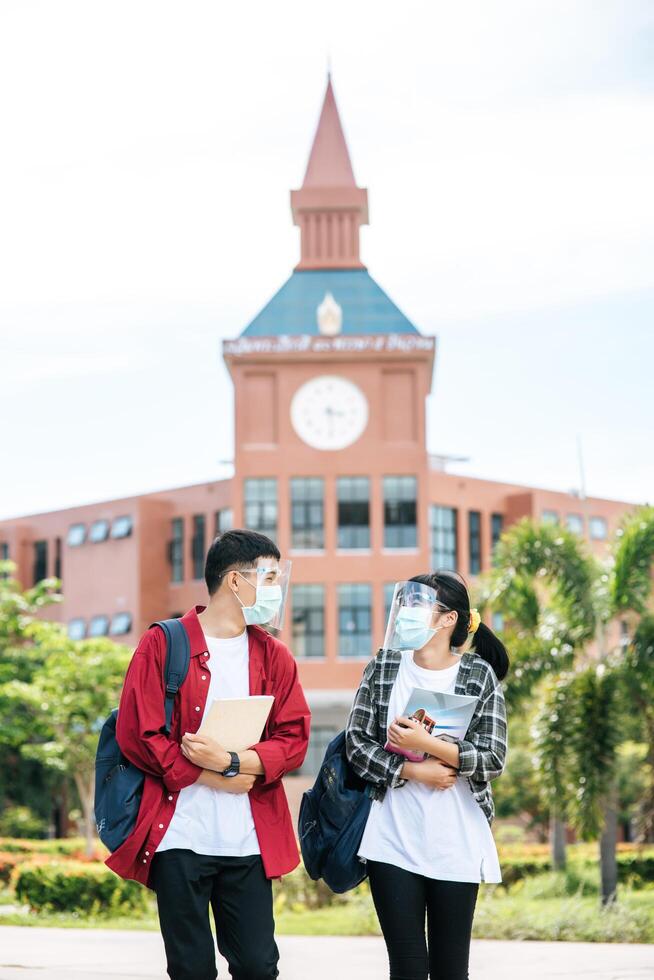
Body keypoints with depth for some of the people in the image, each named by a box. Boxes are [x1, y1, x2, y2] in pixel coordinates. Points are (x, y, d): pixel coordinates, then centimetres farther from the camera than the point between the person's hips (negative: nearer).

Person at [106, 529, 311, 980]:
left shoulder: (274, 656, 11)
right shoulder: (163, 645, 0)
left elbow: (294, 741, 3)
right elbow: (136, 734, -7)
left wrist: (232, 763, -15)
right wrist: (214, 779, -11)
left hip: (249, 840, 3)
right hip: (180, 837, -2)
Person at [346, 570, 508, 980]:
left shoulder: (479, 675, -1)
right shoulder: (384, 666, 4)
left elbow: (493, 759, -7)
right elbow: (357, 742, 2)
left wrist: (428, 744, -17)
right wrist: (412, 771, -11)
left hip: (456, 845, -1)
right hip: (393, 841, 1)